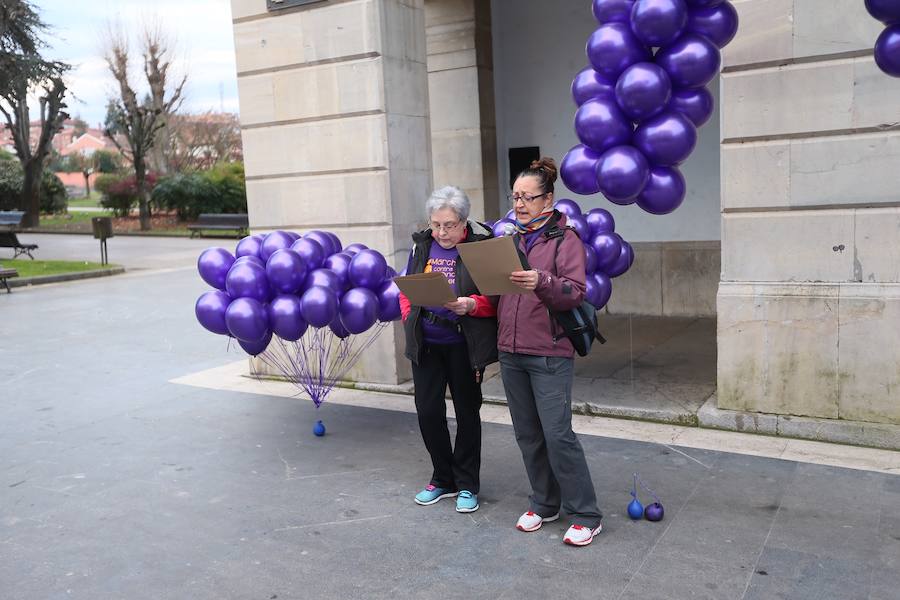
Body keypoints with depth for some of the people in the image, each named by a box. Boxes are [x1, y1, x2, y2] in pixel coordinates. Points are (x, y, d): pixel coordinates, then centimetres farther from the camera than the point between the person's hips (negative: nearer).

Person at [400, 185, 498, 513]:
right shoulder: (422, 245, 5)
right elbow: (406, 289, 14)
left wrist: (472, 305, -27)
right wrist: (410, 319, 0)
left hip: (463, 344, -4)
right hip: (425, 343, 4)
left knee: (467, 411, 9)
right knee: (427, 410, 6)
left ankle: (466, 485, 24)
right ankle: (444, 479, 27)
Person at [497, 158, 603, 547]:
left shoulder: (565, 239, -3)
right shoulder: (510, 240, 14)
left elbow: (576, 292, -14)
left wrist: (542, 282, -30)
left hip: (549, 354, -6)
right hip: (511, 353, 6)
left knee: (558, 434, -8)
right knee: (528, 435, 12)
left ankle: (585, 515, 6)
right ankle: (544, 504, 27)